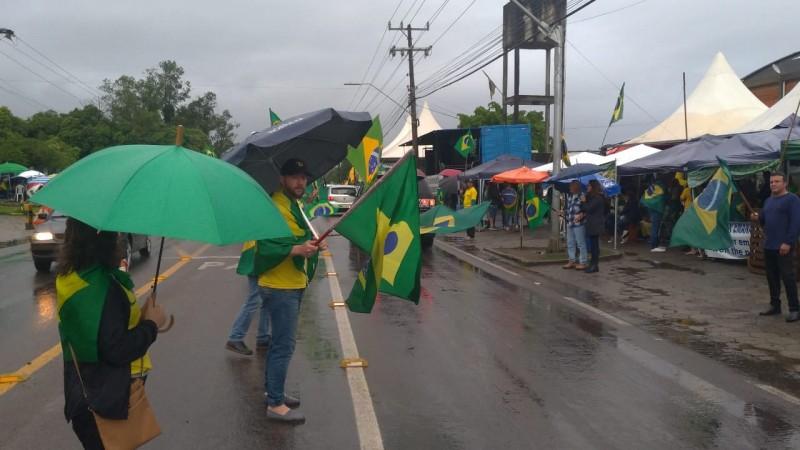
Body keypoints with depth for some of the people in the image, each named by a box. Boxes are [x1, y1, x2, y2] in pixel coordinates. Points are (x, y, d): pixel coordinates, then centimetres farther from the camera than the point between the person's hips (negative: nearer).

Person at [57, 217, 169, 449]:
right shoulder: (104, 286, -27)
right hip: (108, 398, -9)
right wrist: (152, 324, -14)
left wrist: (139, 318, 3)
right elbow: (117, 350, -29)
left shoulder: (69, 277, 2)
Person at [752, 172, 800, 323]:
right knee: (772, 277, 12)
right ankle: (774, 305, 21)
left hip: (784, 247, -8)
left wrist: (788, 242, -21)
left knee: (788, 277, -6)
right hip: (768, 246, 8)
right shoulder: (768, 201, 17)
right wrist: (758, 217, 2)